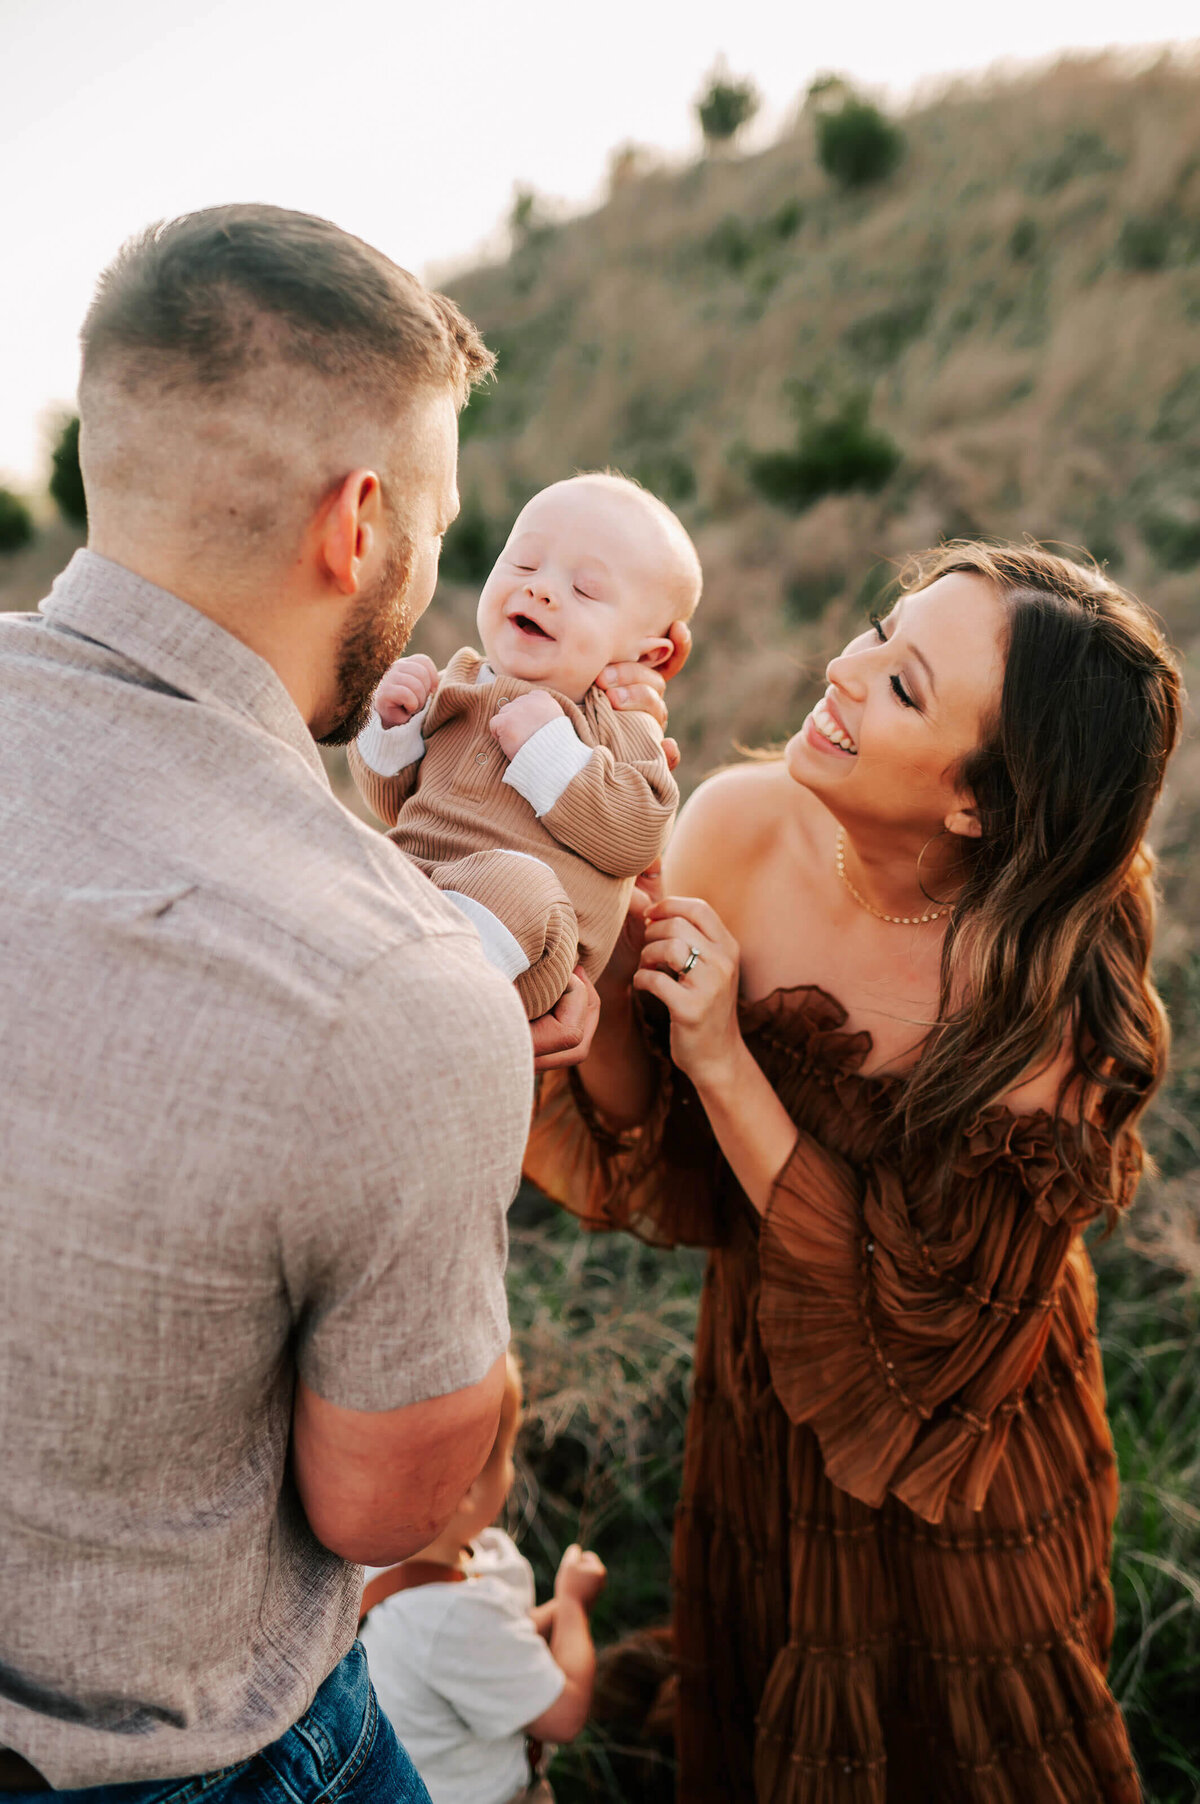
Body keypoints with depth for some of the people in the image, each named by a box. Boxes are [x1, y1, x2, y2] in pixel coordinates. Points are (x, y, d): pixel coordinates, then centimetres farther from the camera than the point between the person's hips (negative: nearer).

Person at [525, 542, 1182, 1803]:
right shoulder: (741, 829, -21)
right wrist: (613, 934, -32)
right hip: (756, 1418, 4)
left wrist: (724, 1063, -33)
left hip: (954, 1487, -4)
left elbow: (928, 1333, -26)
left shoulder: (1055, 999, -32)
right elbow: (645, 1178, -14)